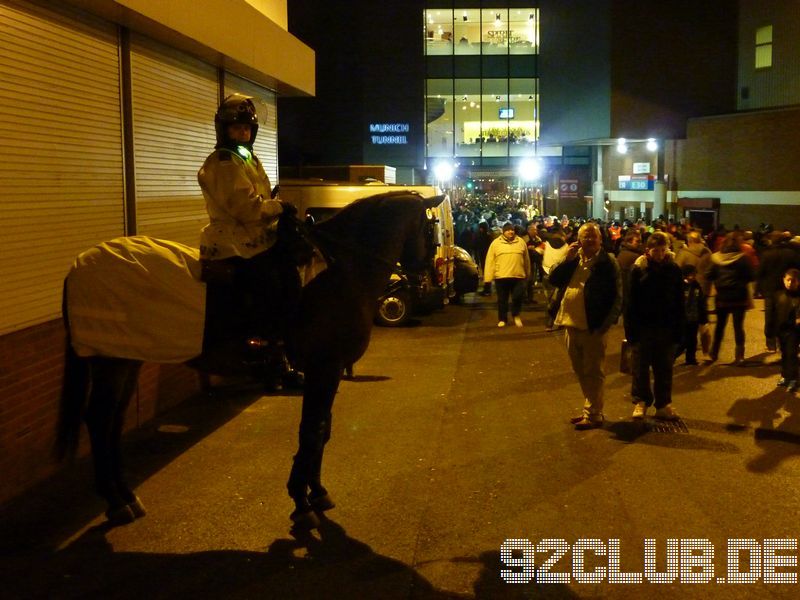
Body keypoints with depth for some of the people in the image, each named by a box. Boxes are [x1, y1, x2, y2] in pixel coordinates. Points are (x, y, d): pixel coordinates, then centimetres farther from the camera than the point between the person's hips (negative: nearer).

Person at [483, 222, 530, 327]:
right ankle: (502, 319, 22)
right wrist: (488, 277, -6)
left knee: (518, 297, -4)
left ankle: (516, 315, 21)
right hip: (501, 276, -1)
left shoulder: (521, 242, 7)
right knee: (502, 300, 7)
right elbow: (490, 261, -1)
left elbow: (526, 260, 15)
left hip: (518, 276, 1)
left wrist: (527, 274, 18)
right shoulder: (496, 243, 0)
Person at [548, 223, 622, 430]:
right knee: (581, 372, 17)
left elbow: (617, 296, -10)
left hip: (593, 327, -6)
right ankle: (590, 409, 30)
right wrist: (567, 259, -10)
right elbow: (553, 279, 2)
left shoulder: (608, 262, -8)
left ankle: (593, 415, 10)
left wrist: (605, 323, -15)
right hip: (571, 325, 6)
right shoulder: (572, 259, 10)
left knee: (593, 373, 2)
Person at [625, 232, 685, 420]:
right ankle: (640, 401, 19)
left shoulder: (674, 269, 0)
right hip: (643, 327, -1)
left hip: (666, 327, 1)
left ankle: (663, 404, 18)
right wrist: (630, 328, -10)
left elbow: (679, 302, 2)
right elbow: (631, 301, -5)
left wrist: (679, 329, -1)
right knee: (640, 367, 7)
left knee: (664, 369, 9)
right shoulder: (638, 269, -6)